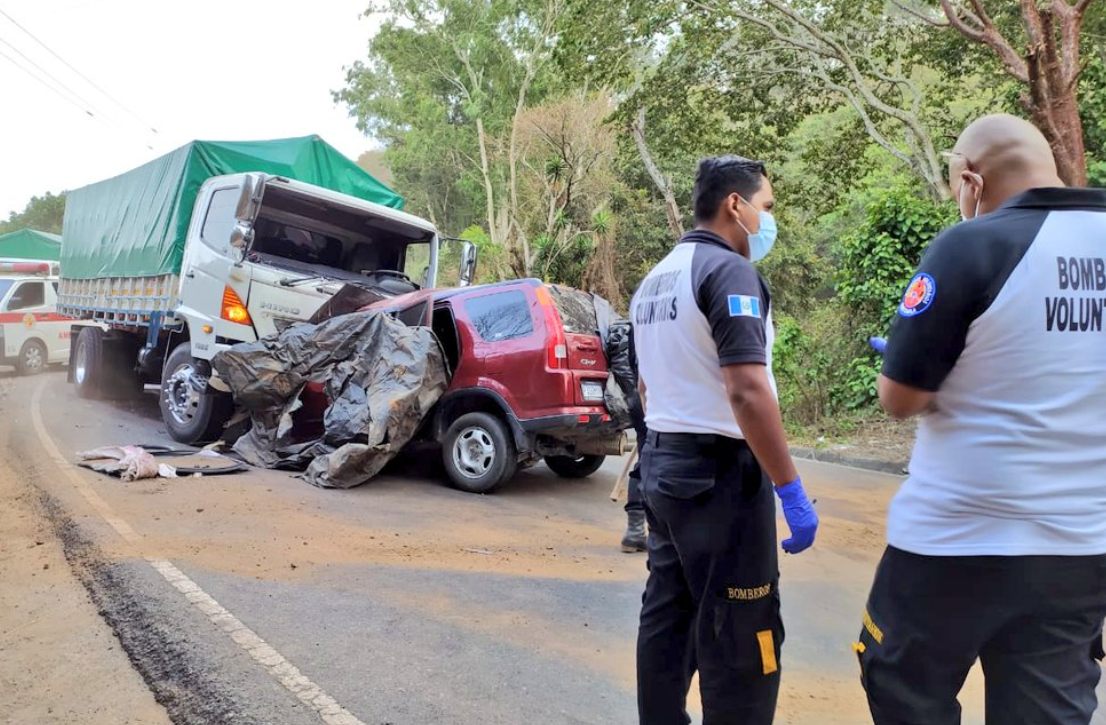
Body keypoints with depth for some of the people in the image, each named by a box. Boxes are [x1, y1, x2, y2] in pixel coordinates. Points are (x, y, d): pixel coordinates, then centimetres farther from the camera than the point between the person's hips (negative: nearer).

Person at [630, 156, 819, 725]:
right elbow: (747, 392, -23)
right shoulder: (728, 269, -14)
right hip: (720, 471, -9)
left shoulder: (655, 280, 13)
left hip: (663, 465, 9)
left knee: (666, 615, 17)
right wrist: (791, 489, -17)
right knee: (740, 633, 2)